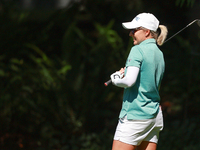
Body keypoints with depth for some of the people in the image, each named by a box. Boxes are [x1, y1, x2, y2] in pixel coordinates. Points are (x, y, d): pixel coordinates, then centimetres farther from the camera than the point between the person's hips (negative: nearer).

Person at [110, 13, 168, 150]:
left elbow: (129, 81, -23)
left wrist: (115, 78, -3)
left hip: (135, 115, -8)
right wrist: (125, 74, 13)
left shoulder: (138, 50, -11)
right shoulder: (159, 54, 15)